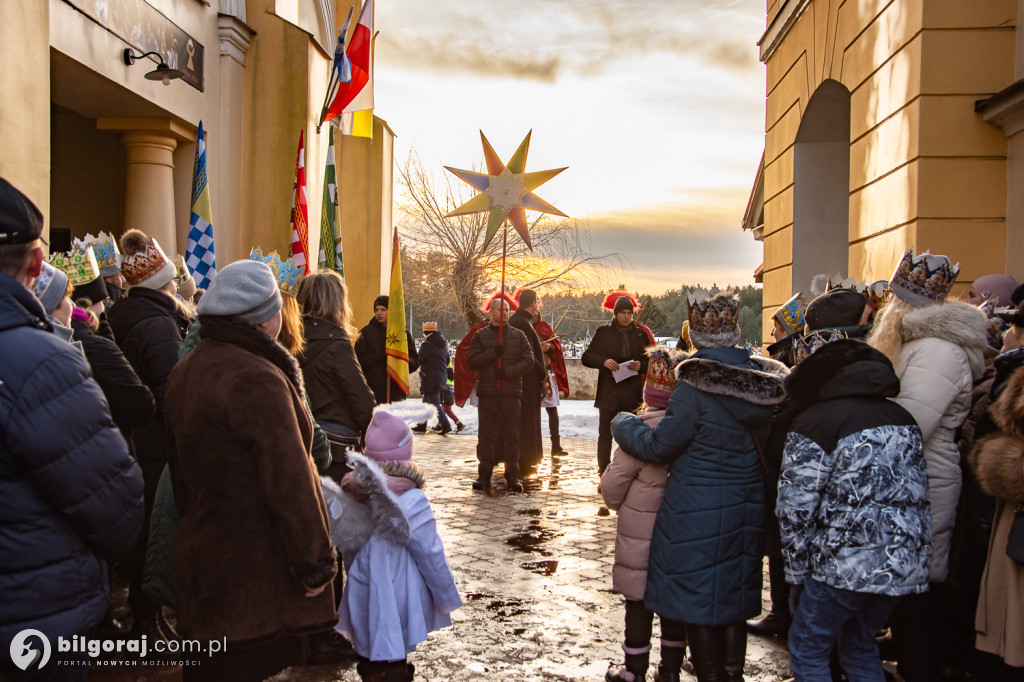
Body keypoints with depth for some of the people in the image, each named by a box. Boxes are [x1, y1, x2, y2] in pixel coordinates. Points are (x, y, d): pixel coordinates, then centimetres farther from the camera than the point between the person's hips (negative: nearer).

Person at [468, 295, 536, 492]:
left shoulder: (518, 336, 11)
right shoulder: (481, 336, 9)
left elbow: (529, 361, 3)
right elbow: (472, 362, -1)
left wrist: (508, 371, -11)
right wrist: (493, 353, -14)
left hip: (511, 392, 0)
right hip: (487, 392, 0)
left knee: (512, 435, 0)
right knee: (486, 435, -1)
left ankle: (512, 476, 7)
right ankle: (484, 475, 6)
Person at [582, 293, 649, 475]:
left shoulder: (641, 334, 11)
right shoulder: (603, 332, 7)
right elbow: (586, 357, 4)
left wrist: (641, 366, -7)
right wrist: (603, 361, -15)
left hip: (632, 394, 1)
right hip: (608, 393, -1)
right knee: (605, 435, 2)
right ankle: (603, 472, 10)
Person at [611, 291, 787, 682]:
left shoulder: (696, 385, -20)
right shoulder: (763, 381, -2)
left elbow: (660, 446, -13)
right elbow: (766, 444, 9)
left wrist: (623, 423, 4)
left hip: (698, 513, -6)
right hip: (748, 511, 6)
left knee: (697, 597, 8)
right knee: (734, 595, 19)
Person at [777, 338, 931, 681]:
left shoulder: (813, 422, -9)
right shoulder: (902, 416, 11)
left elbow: (795, 509, -9)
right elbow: (918, 491, 15)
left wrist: (797, 573, 0)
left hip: (847, 562, -7)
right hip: (909, 562, 7)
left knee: (807, 648, 10)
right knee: (860, 646, 23)